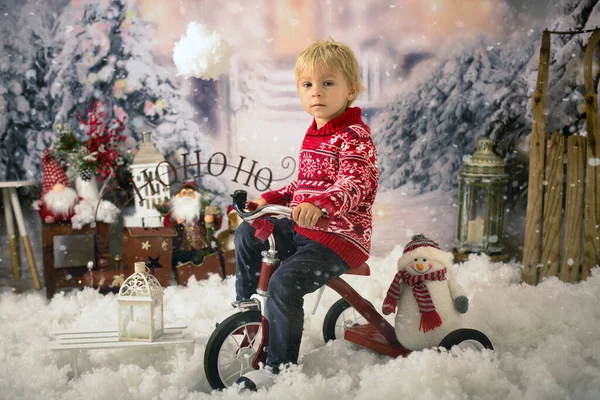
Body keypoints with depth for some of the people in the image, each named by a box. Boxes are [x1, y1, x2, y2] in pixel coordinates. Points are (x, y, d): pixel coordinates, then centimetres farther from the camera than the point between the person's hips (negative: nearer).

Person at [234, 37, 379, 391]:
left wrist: (319, 204, -47)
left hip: (341, 235, -9)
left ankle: (280, 366, -9)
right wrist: (271, 198, 14)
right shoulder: (313, 134, 15)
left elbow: (354, 185, -30)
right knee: (246, 234, 7)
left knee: (284, 283, -25)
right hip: (304, 229, 9)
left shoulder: (354, 137, -14)